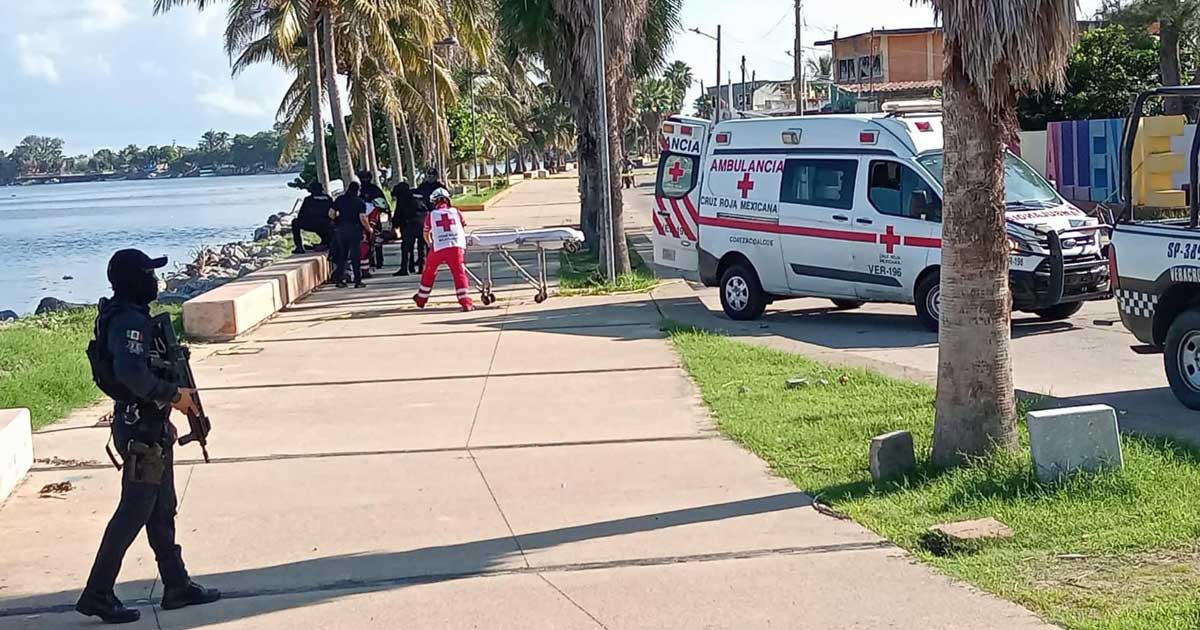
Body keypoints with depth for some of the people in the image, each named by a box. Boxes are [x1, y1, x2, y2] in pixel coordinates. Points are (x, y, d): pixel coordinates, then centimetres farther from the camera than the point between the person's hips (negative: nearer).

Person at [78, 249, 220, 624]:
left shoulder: (133, 316, 11)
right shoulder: (129, 321, -20)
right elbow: (132, 373, -34)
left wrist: (177, 391, 7)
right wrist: (172, 394, -22)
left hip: (151, 427, 10)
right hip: (140, 429, -10)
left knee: (162, 509, 15)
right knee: (134, 511, -4)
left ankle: (176, 586, 24)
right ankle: (97, 594, 3)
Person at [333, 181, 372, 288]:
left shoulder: (340, 200, 5)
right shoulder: (360, 202, -5)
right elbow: (362, 218, -13)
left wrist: (335, 222, 21)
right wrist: (369, 229, 0)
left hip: (341, 230, 3)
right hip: (355, 230, -3)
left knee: (342, 255, 11)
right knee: (355, 255, 0)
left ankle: (340, 280, 10)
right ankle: (358, 281, -2)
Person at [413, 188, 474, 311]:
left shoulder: (431, 215, 11)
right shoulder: (456, 212, 12)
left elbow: (426, 234, 24)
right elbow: (463, 228, 24)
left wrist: (430, 243, 45)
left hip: (438, 247, 0)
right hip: (456, 247, 0)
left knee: (429, 272, 18)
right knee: (459, 273, 1)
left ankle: (421, 299, 32)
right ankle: (465, 302, -10)